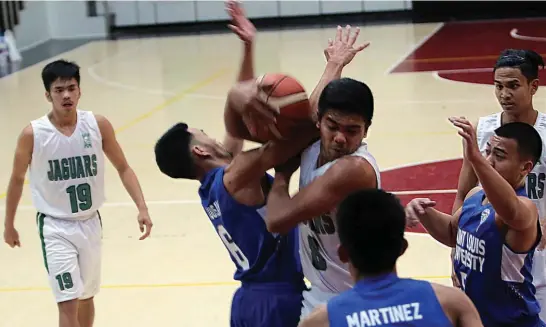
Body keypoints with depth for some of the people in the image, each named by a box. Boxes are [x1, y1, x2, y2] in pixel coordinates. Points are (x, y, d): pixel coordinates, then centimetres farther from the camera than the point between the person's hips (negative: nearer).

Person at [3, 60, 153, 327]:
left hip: (90, 223, 4)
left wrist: (142, 208, -8)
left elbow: (123, 168, 2)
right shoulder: (33, 134, -14)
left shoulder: (98, 125, -9)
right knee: (68, 303, -12)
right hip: (55, 227, -3)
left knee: (87, 297, 19)